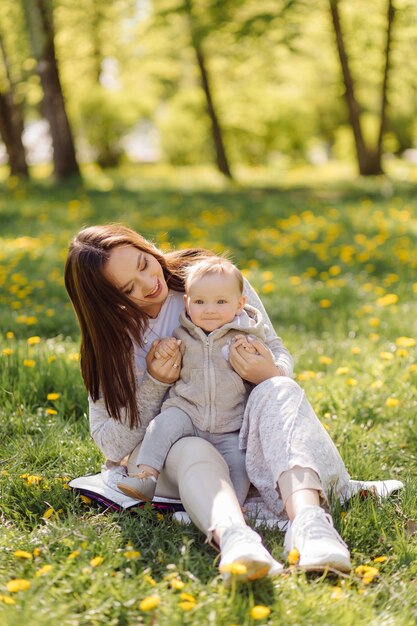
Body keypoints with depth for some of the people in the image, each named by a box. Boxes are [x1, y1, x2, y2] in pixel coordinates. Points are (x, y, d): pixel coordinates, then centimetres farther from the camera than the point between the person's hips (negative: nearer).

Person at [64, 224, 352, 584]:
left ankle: (309, 521, -55)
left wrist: (272, 374, -21)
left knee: (280, 391, -31)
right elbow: (111, 444, -1)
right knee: (192, 453, -37)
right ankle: (233, 537, -66)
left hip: (241, 437, 1)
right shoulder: (111, 339, -2)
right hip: (167, 452, 0)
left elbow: (278, 353, 4)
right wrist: (155, 385, -16)